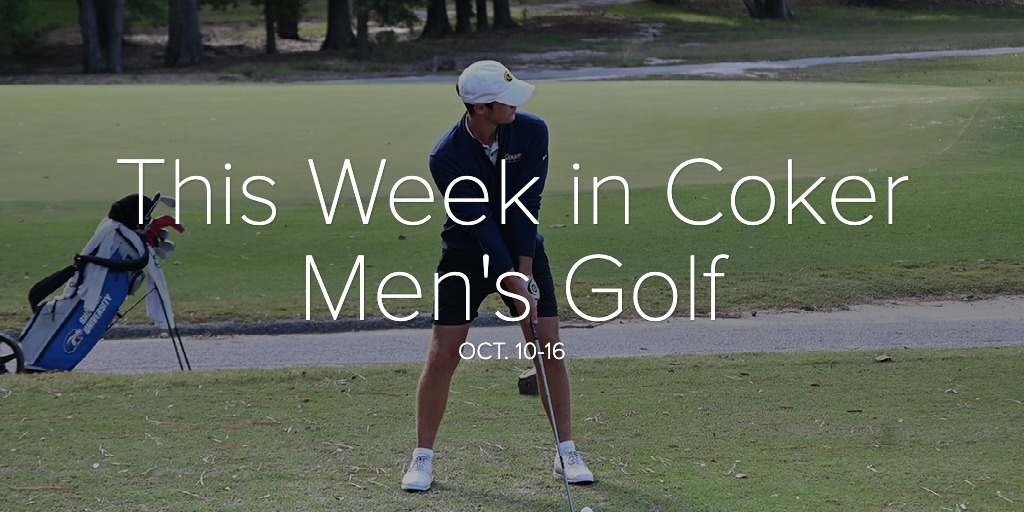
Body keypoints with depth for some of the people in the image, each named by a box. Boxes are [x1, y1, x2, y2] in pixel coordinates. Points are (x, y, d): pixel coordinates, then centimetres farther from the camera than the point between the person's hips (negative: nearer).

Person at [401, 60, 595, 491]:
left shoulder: (531, 132, -15)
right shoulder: (446, 157, -23)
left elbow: (525, 206, -17)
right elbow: (480, 223, -25)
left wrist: (525, 272, -20)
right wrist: (512, 284, -26)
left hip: (524, 250, 2)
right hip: (466, 257, -2)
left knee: (549, 349, -4)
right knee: (443, 356, -6)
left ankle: (567, 452, 7)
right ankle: (422, 457, 6)